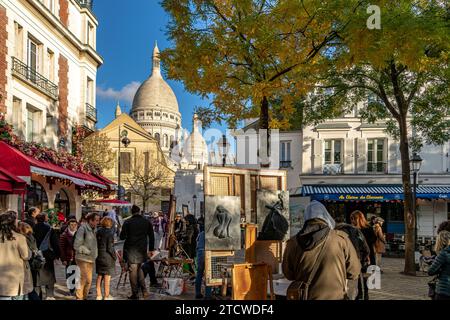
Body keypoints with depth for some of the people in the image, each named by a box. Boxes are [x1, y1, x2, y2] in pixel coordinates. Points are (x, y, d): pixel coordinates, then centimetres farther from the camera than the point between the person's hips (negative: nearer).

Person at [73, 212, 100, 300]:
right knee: (83, 280, -7)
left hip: (91, 259, 8)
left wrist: (95, 254, 12)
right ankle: (79, 297, 3)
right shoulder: (82, 229, -12)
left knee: (89, 280, 12)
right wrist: (88, 252, -14)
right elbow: (77, 245, -15)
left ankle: (84, 297, 24)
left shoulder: (93, 230, 12)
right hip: (83, 259, -8)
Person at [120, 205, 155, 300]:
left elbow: (122, 237, -6)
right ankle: (144, 291, 11)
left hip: (131, 250, -3)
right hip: (142, 250, 3)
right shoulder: (147, 222, 3)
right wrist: (151, 250, 14)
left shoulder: (127, 222, -7)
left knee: (133, 271, 4)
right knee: (139, 269, 19)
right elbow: (151, 237, 7)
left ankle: (135, 293, 9)